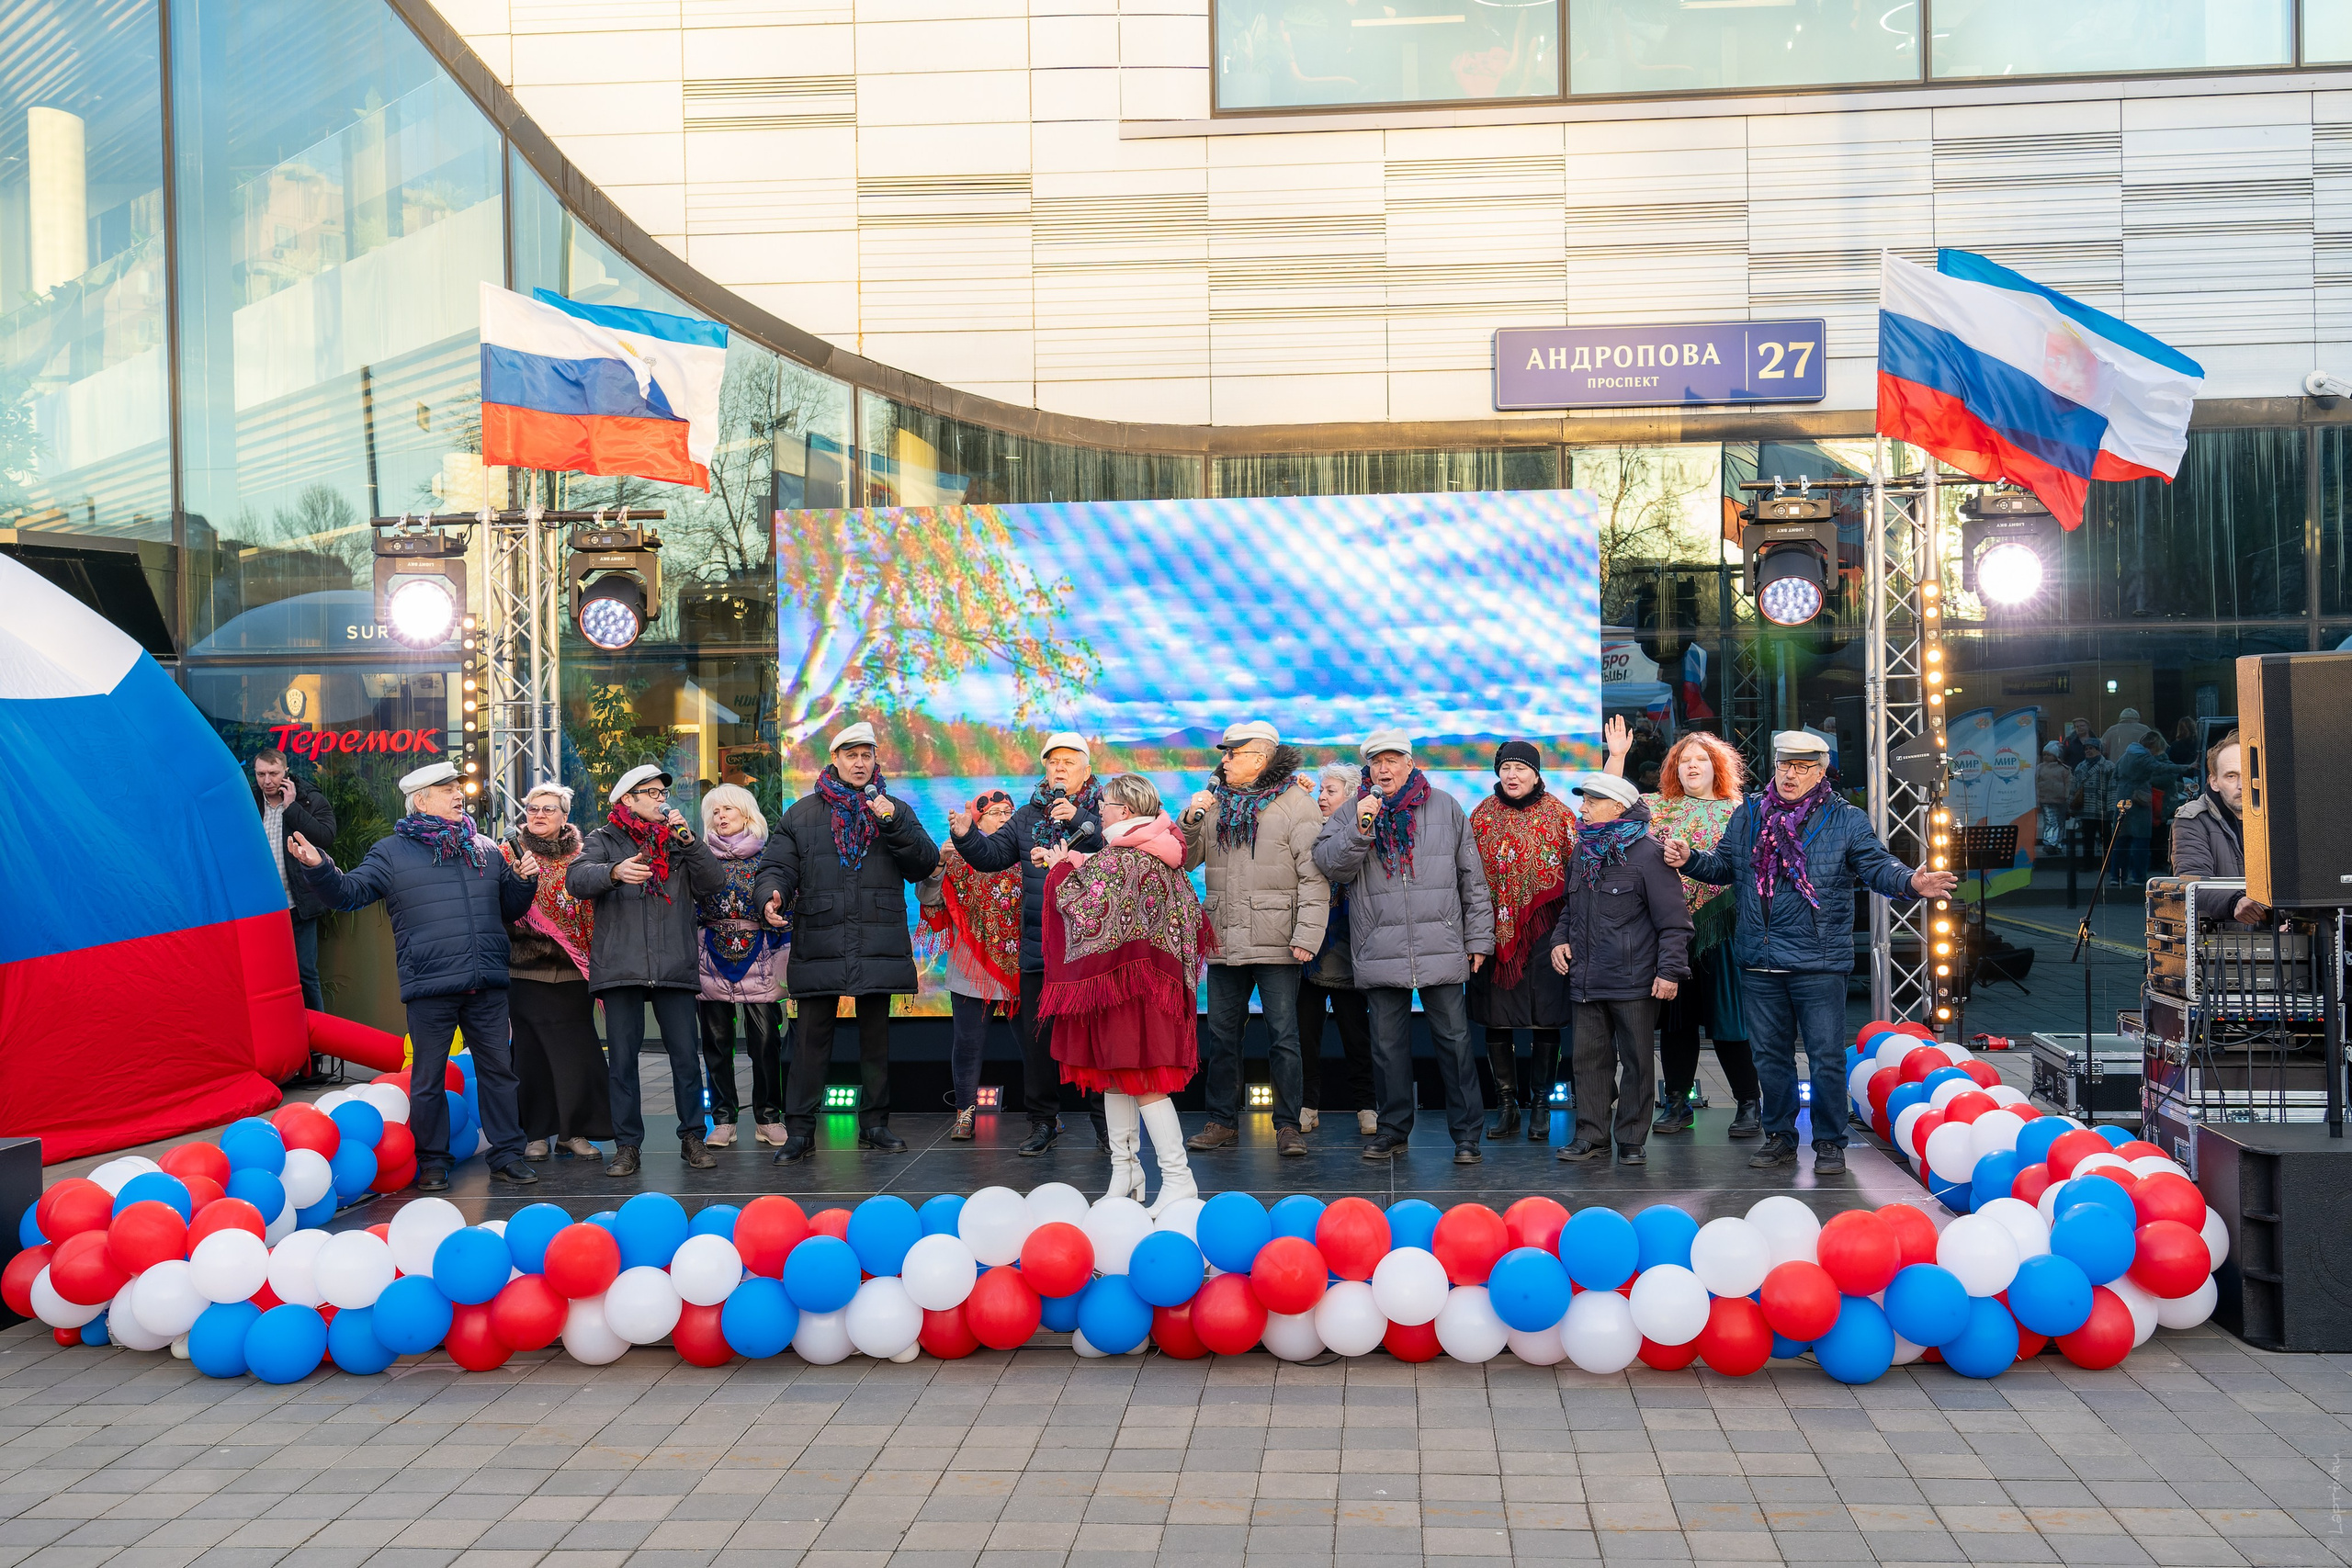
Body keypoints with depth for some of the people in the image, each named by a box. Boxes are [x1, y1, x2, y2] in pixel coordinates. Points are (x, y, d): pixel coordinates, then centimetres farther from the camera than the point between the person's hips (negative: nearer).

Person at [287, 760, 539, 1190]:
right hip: (429, 988, -3)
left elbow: (509, 910, 22)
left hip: (487, 985, 3)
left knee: (498, 1069, 7)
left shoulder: (485, 850, 14)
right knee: (428, 1078, 4)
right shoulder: (393, 852, 4)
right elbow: (349, 893, -2)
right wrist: (318, 868, -18)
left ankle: (507, 1154, 15)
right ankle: (432, 1162, 16)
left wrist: (523, 881, 3)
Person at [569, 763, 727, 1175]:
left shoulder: (678, 841, 17)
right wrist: (615, 872, -28)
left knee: (686, 1055, 0)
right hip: (620, 967, -2)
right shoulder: (604, 839, 9)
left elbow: (714, 882, 5)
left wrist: (688, 838, -6)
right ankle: (627, 1145, 8)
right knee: (622, 1059, 0)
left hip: (674, 968, 2)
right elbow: (577, 878, -8)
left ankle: (692, 1137, 12)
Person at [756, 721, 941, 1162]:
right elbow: (777, 865, 4)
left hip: (879, 944, 1)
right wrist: (772, 895, -17)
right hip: (818, 943, -1)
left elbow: (926, 863, 1)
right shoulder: (802, 813, 11)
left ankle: (875, 1124, 19)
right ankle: (799, 1130, 5)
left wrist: (894, 823, -13)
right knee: (812, 1039, 0)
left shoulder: (896, 810, 12)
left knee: (876, 1037, 9)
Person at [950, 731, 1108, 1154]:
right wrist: (966, 835, -5)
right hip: (1038, 945, 4)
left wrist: (1079, 819, -22)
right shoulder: (1029, 816, 16)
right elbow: (992, 855, 12)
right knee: (1037, 1035, 6)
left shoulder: (1102, 811, 3)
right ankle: (1043, 1120, 16)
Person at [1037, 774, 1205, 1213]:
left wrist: (1061, 871, -3)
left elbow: (1087, 915, -17)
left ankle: (1178, 1177, -8)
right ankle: (1125, 1169, 18)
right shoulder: (1162, 856, 11)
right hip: (1160, 973, 9)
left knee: (1138, 1078, -7)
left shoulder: (1115, 860, -16)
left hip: (1121, 976, -9)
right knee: (1117, 1074, 14)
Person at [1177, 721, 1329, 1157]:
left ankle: (1288, 1125, 8)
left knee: (1283, 1037, 0)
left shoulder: (1295, 806, -4)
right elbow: (1185, 861, 13)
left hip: (1276, 941, -5)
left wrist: (1307, 936, -16)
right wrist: (1190, 820, -4)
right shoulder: (1215, 803, 12)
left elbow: (1314, 877, -8)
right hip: (1223, 939, 5)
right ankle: (1222, 1122, 19)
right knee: (1222, 1035, 10)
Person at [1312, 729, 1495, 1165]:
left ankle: (1466, 1135, 8)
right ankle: (1393, 1130, 19)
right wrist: (1360, 828, -16)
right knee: (1388, 1044, 7)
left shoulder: (1446, 808, 9)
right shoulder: (1350, 815, 9)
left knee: (1454, 1040, 0)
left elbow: (1472, 879, 11)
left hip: (1441, 948, -1)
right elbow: (1331, 867, -3)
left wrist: (1478, 938, 7)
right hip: (1380, 950, 1)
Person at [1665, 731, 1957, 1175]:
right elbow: (1723, 867, 18)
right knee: (1771, 1054, 13)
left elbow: (1876, 867, -3)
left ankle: (1829, 1142, 14)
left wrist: (1911, 882, -22)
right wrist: (1690, 860, 0)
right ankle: (1779, 1136, 26)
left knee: (1827, 1057, 0)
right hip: (1758, 963, 3)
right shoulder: (1747, 817, 11)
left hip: (1818, 964, -3)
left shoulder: (1846, 821, 2)